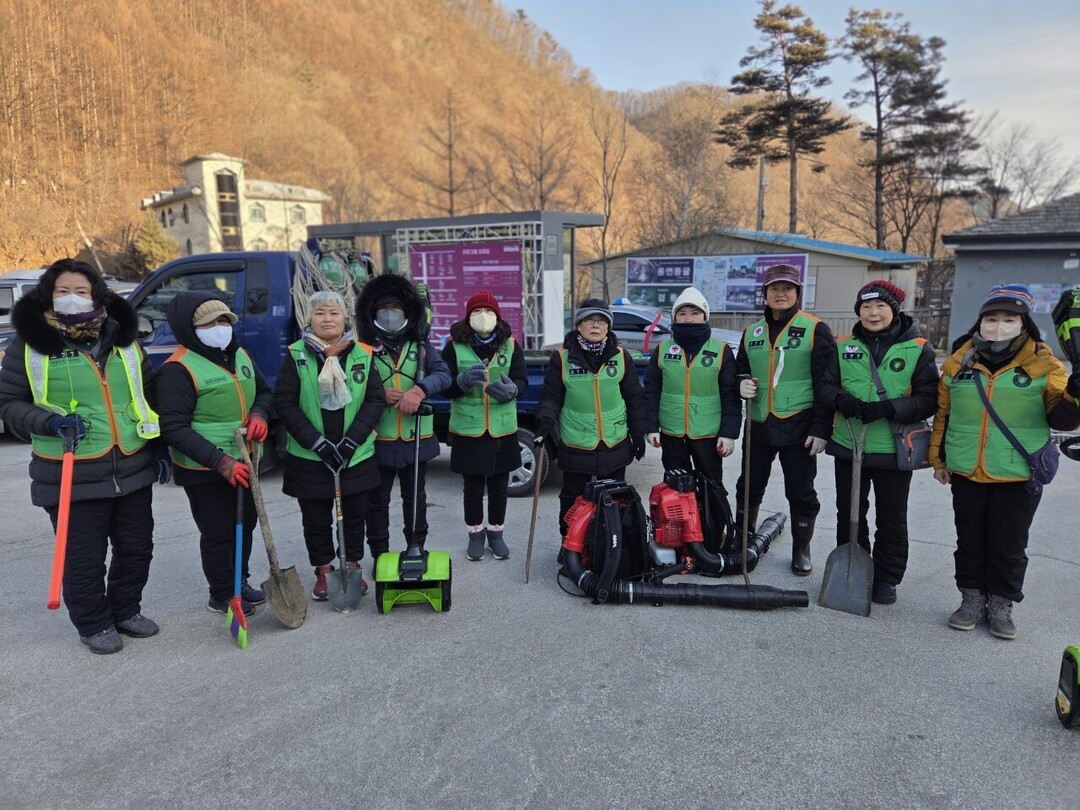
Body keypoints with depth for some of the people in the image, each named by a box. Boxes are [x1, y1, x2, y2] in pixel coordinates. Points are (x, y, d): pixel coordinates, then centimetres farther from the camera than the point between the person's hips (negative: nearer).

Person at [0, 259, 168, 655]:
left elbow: (149, 396, 14)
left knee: (136, 548, 14)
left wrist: (158, 447, 10)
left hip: (133, 470, 4)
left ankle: (126, 611, 36)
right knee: (84, 558, 5)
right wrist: (50, 422, -19)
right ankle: (94, 625, 27)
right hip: (71, 477, -4)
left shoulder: (123, 339, 7)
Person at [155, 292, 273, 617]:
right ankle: (222, 595, 27)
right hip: (203, 470, -7)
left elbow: (264, 391, 17)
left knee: (245, 525, 21)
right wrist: (221, 462, -28)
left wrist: (259, 414, -7)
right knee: (218, 534, 6)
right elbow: (174, 429, -22)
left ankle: (240, 582, 42)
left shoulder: (240, 355, 4)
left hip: (244, 463, 7)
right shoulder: (178, 368, -19)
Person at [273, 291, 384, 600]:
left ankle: (353, 566, 31)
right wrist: (318, 443, -15)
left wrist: (351, 441, -12)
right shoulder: (296, 355, -4)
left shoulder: (363, 354, 0)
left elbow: (375, 400, -2)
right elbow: (284, 403, -7)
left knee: (355, 515, 13)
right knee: (316, 519, 11)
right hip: (309, 458, -1)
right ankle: (323, 571, 29)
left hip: (357, 455, 1)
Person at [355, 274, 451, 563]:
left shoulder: (421, 346, 4)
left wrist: (419, 390, -28)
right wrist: (381, 395, -20)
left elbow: (443, 374, -10)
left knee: (415, 498, 16)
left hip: (416, 437, 2)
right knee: (378, 500, 9)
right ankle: (379, 556, 23)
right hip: (378, 439, -2)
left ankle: (416, 550, 31)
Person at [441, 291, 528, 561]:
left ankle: (496, 533, 31)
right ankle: (475, 534, 29)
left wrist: (511, 389, -23)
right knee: (473, 488, 10)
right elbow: (444, 386, -5)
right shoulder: (455, 346, -3)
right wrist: (464, 380, -26)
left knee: (499, 487, 13)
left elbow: (522, 381, 0)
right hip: (468, 430, -1)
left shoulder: (510, 345, 2)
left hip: (503, 430, 2)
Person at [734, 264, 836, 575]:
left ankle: (801, 550, 26)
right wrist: (742, 384, -5)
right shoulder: (751, 332, 9)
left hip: (799, 427, -4)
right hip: (759, 426, 4)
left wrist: (821, 429, -12)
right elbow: (740, 372, 20)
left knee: (801, 494, 7)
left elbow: (826, 383, -7)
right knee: (750, 488, 15)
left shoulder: (815, 330, -5)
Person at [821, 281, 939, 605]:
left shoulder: (918, 349, -5)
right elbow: (827, 383, 4)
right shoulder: (844, 346, 3)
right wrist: (842, 399, -19)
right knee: (849, 514, 14)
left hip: (894, 449, -2)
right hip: (848, 445, 3)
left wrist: (887, 408, -24)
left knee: (891, 518, 11)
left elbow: (927, 399, -8)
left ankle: (887, 578, 28)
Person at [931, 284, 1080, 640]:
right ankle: (973, 598, 29)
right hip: (966, 474, 2)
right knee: (970, 540, 13)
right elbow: (943, 414, 10)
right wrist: (938, 458, 11)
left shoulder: (1043, 364, -5)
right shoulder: (959, 363, 2)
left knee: (1008, 546, 9)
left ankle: (1001, 604, 26)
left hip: (1018, 477, -2)